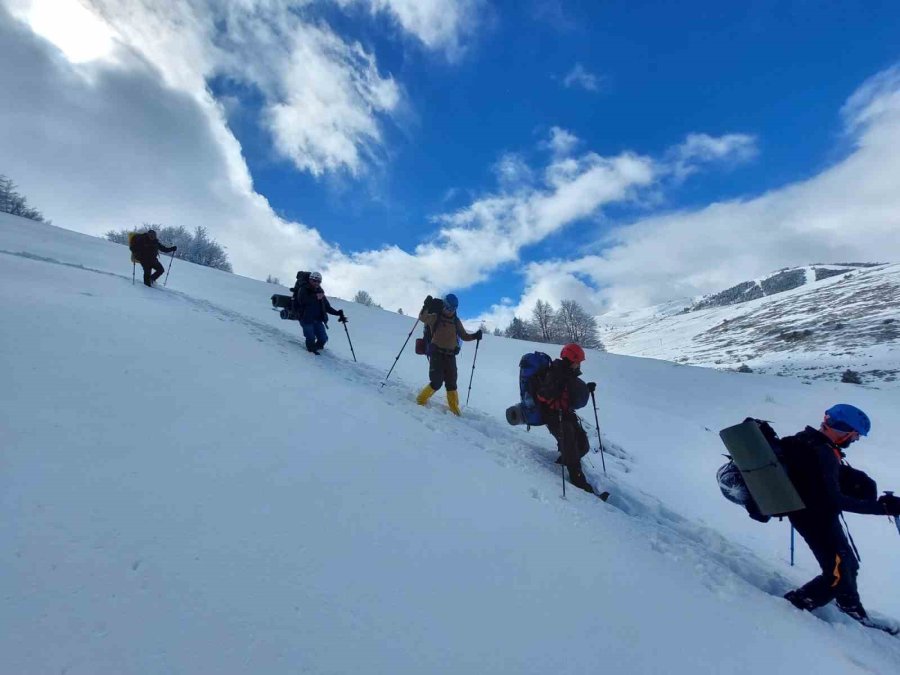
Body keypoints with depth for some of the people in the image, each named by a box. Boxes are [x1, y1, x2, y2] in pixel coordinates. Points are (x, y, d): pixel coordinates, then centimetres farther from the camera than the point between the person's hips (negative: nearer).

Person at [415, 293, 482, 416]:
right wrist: (427, 307, -31)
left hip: (450, 355, 4)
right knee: (437, 382, -10)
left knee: (451, 383, 7)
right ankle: (421, 399, 13)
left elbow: (464, 336, 16)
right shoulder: (435, 317, -1)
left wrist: (474, 336, -2)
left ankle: (454, 408, 21)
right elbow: (422, 317, -14)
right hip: (436, 353, -4)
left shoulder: (456, 321, 10)